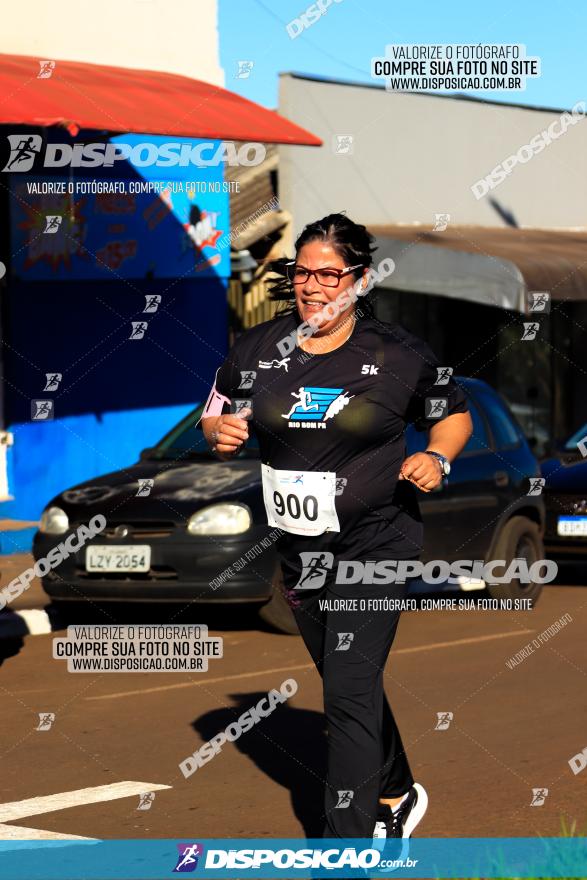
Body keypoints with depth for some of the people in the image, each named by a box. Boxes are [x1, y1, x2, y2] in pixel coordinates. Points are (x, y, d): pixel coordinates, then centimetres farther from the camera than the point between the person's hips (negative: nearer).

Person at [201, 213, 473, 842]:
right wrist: (220, 432, -11)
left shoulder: (399, 354, -7)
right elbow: (213, 420, 12)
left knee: (349, 696, -12)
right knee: (352, 683, 21)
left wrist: (436, 459, -13)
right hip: (297, 549, 5)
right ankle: (398, 795, 44)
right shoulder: (257, 348, 1)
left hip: (375, 547, -5)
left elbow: (455, 416, 7)